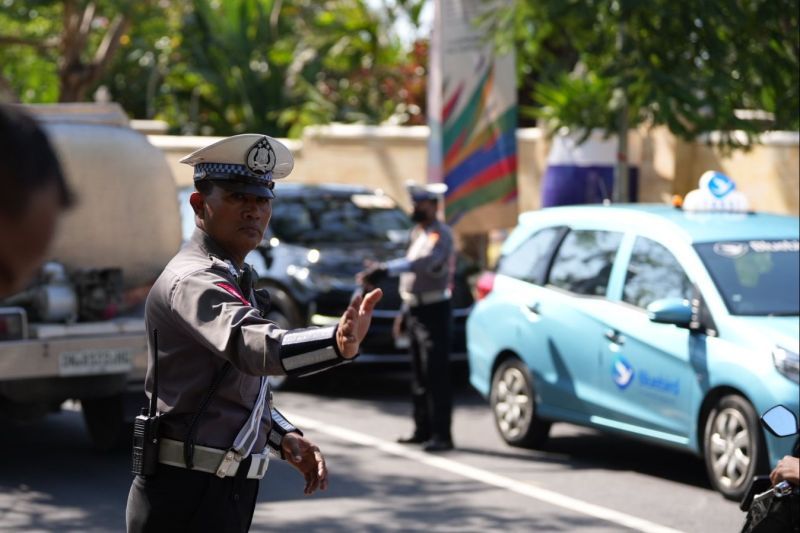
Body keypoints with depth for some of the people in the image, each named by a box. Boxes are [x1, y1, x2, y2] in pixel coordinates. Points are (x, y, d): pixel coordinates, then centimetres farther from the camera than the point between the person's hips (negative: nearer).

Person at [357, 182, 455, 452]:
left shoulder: (440, 235, -15)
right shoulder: (418, 232, 16)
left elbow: (425, 263, -33)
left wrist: (386, 268, -40)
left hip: (433, 310, -10)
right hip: (415, 308, 10)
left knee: (436, 374, -12)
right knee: (419, 375, 14)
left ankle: (442, 434, -14)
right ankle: (423, 430, 21)